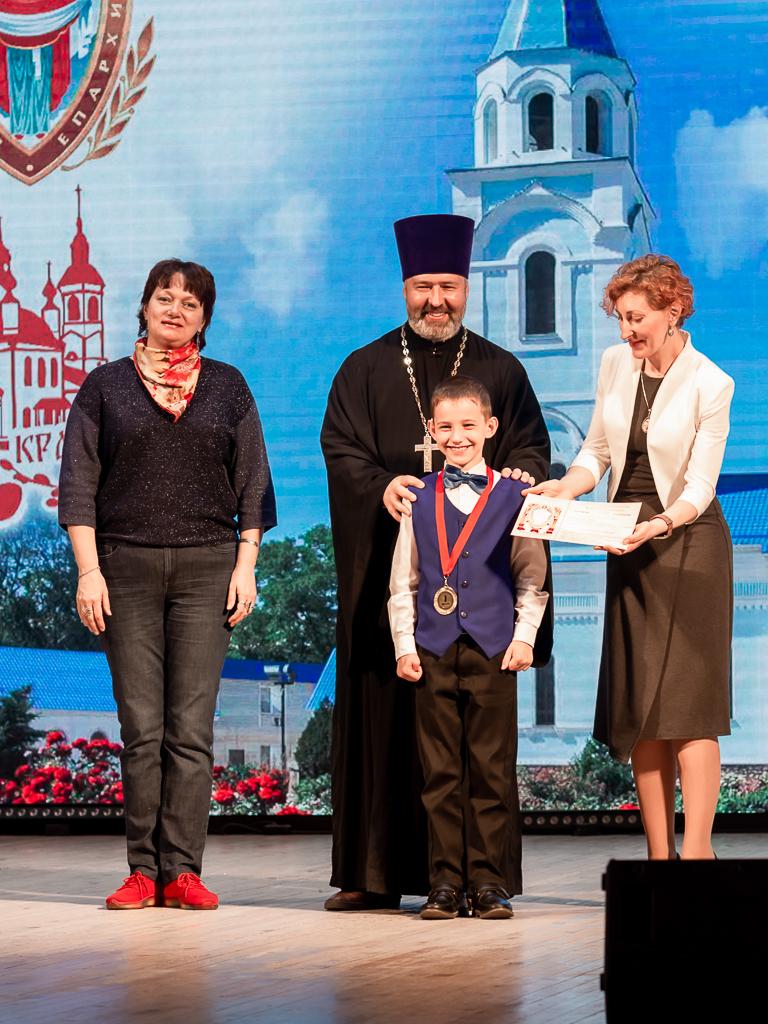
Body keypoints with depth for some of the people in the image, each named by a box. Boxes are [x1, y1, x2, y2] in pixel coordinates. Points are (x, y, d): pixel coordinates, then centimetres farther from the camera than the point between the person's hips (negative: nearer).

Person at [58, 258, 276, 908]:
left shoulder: (227, 387, 12)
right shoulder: (106, 386, 9)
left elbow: (252, 481, 11)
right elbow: (79, 482, 5)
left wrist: (246, 563, 2)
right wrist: (89, 569, -4)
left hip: (206, 567, 0)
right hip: (126, 564, 0)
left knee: (191, 726, -5)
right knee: (141, 726, -2)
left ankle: (182, 869, -4)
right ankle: (143, 870, 1)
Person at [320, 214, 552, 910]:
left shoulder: (500, 371, 14)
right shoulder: (366, 369, 13)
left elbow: (531, 447, 7)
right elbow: (341, 448, 1)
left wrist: (515, 477, -17)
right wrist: (383, 485, -19)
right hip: (387, 565, 0)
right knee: (383, 715, -2)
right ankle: (374, 873, 1)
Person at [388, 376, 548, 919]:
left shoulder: (512, 496, 6)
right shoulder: (420, 499, 11)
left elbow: (531, 576, 7)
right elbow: (403, 581, 13)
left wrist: (524, 637, -2)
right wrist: (404, 644, 5)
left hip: (492, 650, -2)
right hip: (434, 651, 2)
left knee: (492, 771, -1)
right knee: (440, 772, 3)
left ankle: (490, 883, 4)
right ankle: (445, 883, 7)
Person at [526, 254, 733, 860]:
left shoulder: (710, 385, -13)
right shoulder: (616, 364, 4)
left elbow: (699, 486, -15)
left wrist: (660, 525, -33)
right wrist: (565, 488, -8)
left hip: (689, 542, -6)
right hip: (628, 548, 6)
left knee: (688, 701, -11)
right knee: (636, 706, 3)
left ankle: (696, 855, -13)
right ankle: (660, 860, 6)